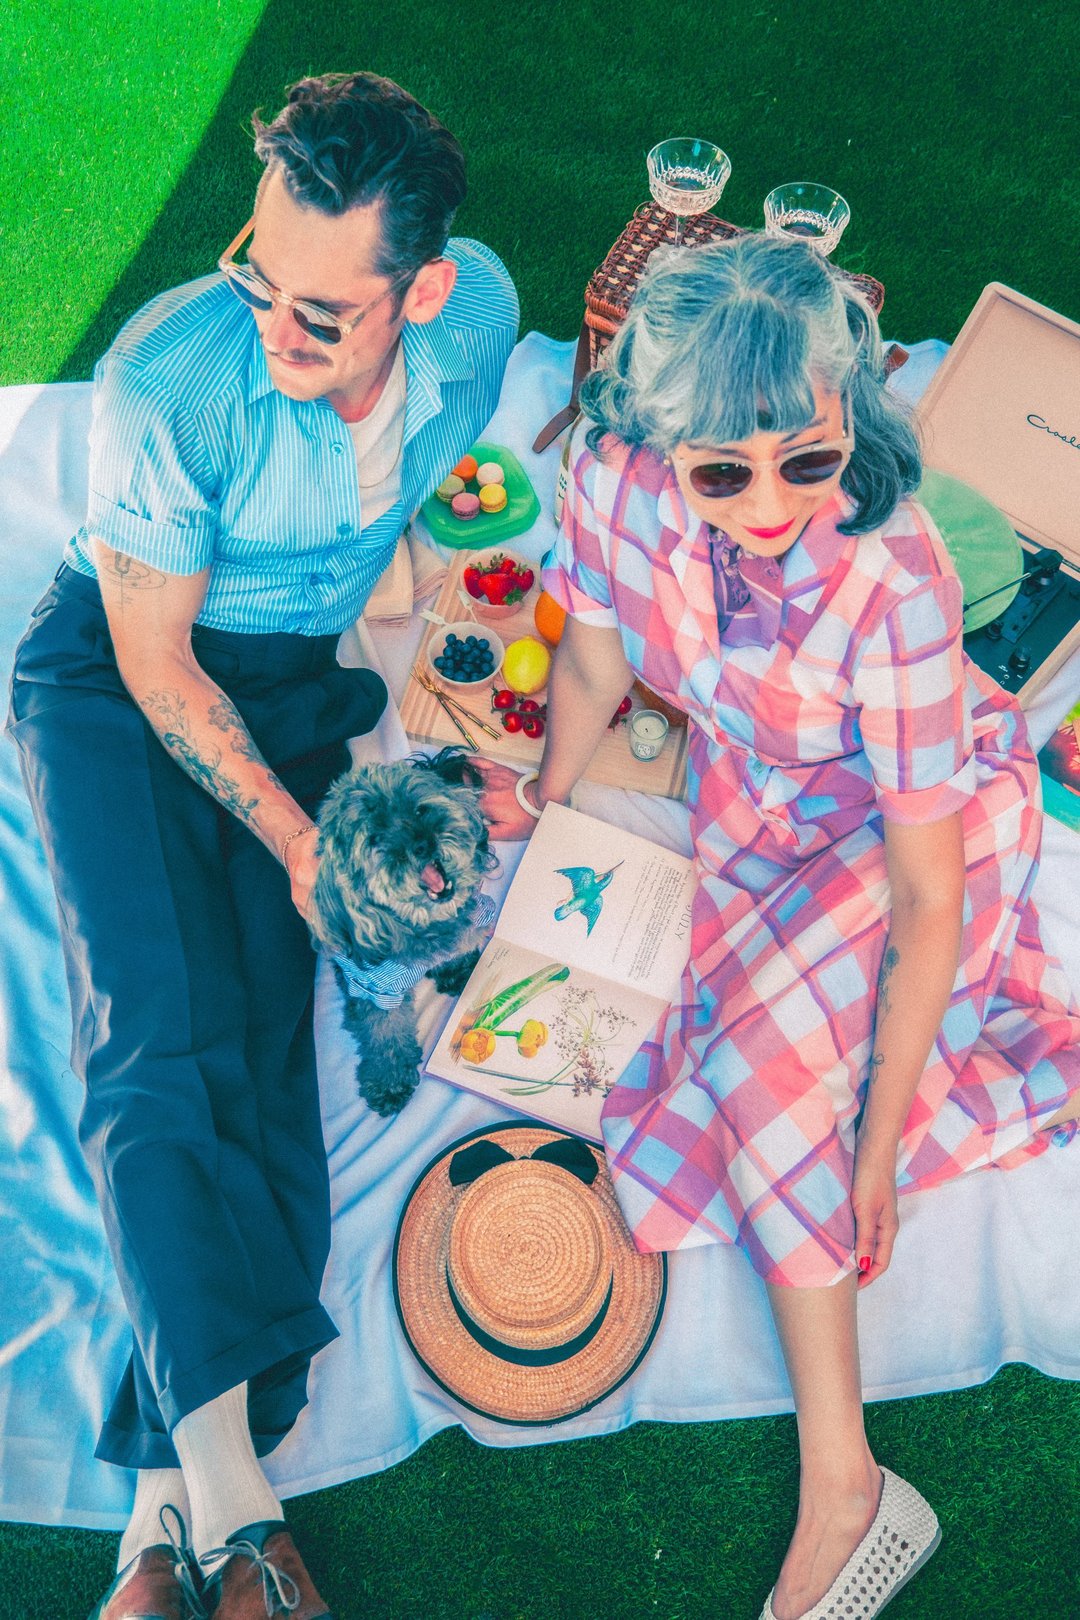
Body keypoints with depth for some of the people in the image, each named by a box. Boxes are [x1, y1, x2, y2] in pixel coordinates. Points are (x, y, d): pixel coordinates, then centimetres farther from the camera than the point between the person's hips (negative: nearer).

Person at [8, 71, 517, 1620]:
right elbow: (156, 659, -16)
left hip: (306, 675, 4)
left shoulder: (481, 309, -14)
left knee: (265, 1039, -11)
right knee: (159, 1037, -21)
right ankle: (230, 1496, -22)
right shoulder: (167, 379, -27)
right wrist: (295, 836, -18)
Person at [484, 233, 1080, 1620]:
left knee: (765, 1051, -24)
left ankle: (840, 1488, -14)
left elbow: (926, 897, -33)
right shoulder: (615, 475, -26)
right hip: (751, 798, 7)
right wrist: (543, 808, 14)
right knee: (760, 1071, -15)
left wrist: (875, 1158, -29)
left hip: (907, 822, -6)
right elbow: (593, 665, -3)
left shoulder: (892, 585, -39)